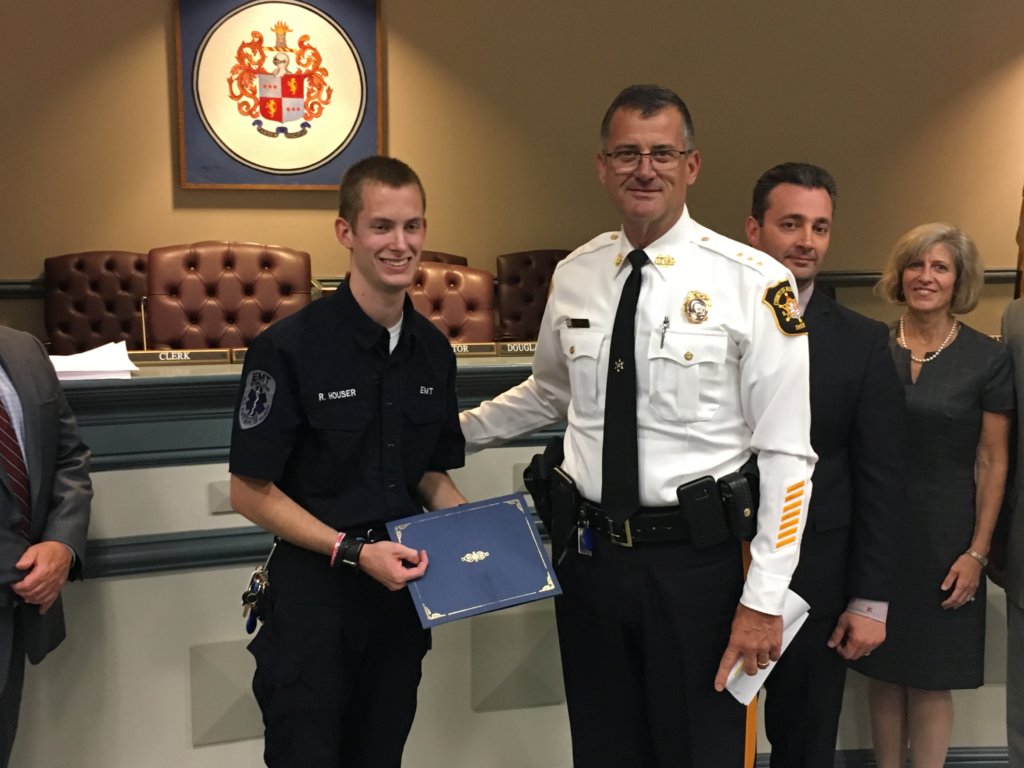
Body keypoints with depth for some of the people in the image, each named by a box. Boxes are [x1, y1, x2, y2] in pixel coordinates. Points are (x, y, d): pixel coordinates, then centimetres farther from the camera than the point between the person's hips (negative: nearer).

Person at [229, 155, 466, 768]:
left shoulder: (434, 350, 3)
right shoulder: (288, 348, -15)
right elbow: (251, 491, -12)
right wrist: (353, 551, -20)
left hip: (403, 586, 6)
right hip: (314, 591, -5)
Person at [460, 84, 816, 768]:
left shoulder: (755, 283, -10)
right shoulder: (574, 276, 4)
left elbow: (786, 453, -10)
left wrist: (764, 601, -11)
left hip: (696, 557, -4)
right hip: (589, 550, 5)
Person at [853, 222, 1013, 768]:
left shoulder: (988, 359, -4)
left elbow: (993, 463, -3)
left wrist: (977, 552, -7)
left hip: (945, 534, -2)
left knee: (932, 678, 7)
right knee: (884, 672, 11)